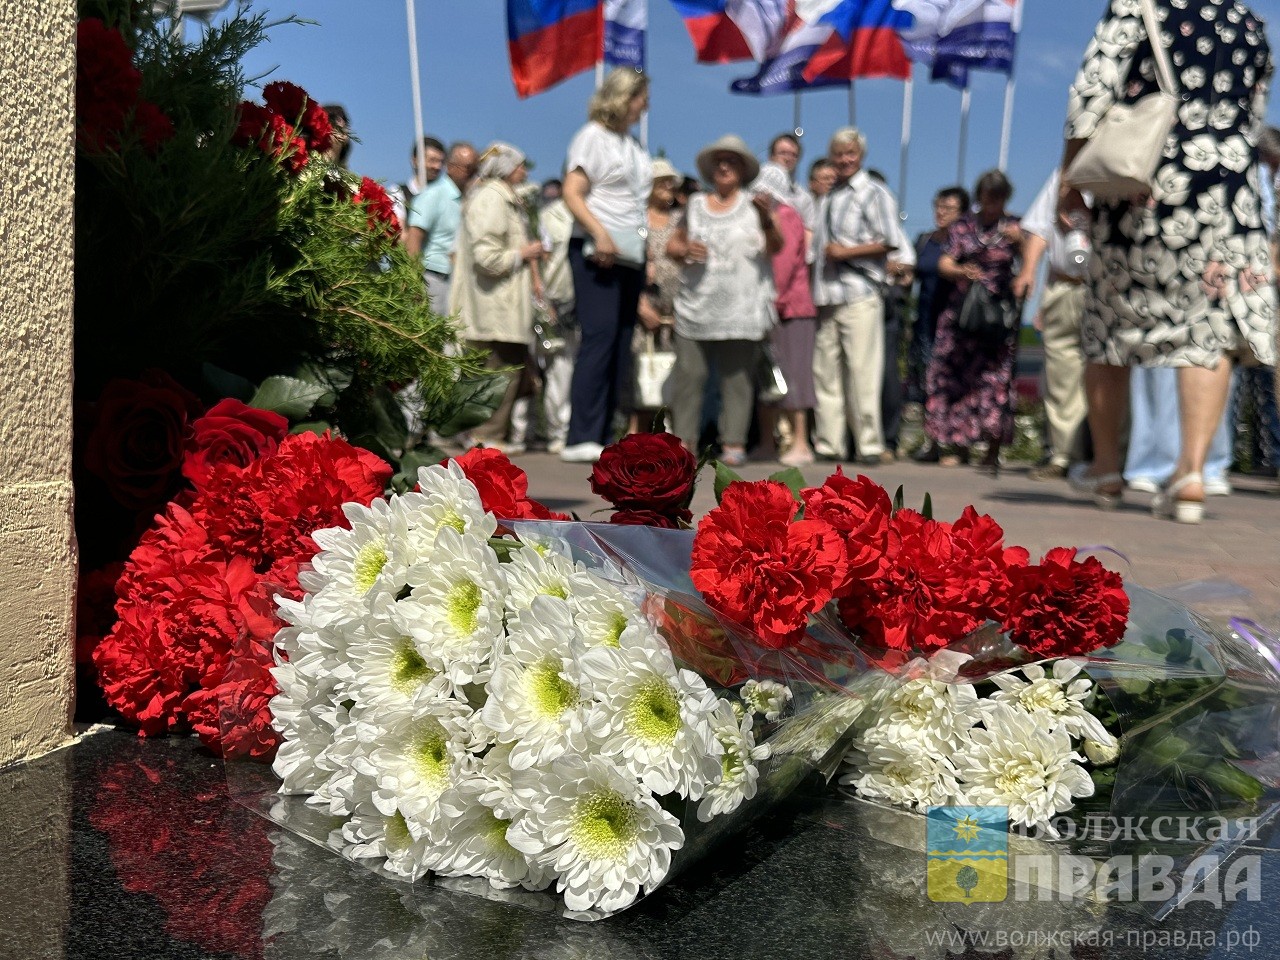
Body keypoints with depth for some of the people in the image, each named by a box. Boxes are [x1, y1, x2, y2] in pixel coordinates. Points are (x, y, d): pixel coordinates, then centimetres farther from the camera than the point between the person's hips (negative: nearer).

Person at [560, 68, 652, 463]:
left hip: (628, 254, 8)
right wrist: (600, 233, -23)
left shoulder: (631, 143, 21)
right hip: (597, 253, -8)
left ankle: (604, 436, 6)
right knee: (599, 337, -15)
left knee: (620, 346, 4)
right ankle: (581, 438, -16)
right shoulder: (593, 136, -2)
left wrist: (648, 253, 14)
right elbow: (572, 194, -11)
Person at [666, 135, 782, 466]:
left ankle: (734, 442, -1)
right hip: (696, 306, 2)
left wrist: (768, 219, -25)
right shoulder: (695, 205, 18)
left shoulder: (753, 205, 9)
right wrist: (685, 249, -3)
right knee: (689, 373, -4)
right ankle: (684, 438, 2)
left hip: (741, 310, -2)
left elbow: (775, 247, -4)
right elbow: (673, 243, 21)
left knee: (737, 375, -4)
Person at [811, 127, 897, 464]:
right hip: (827, 297, 6)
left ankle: (869, 444, -3)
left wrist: (846, 252, -11)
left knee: (862, 372, -8)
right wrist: (813, 294, 13)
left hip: (860, 295, -6)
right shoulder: (826, 199, 21)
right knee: (825, 371, 4)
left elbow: (888, 243, -6)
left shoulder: (873, 193, 2)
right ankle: (829, 443, 9)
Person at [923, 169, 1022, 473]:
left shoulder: (1013, 226, 9)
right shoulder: (962, 226, 12)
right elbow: (944, 263, 3)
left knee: (995, 379, -9)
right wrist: (961, 272, -20)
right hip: (961, 310, 2)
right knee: (954, 376, -1)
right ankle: (959, 445, 9)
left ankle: (993, 451, -7)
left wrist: (1019, 241, -27)